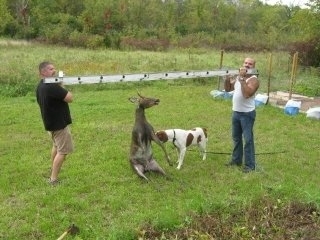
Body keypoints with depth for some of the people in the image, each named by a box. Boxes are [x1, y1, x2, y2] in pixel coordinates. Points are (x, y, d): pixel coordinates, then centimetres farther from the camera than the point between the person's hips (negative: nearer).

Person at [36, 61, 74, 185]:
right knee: (63, 151, -3)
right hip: (59, 123, -10)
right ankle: (53, 179, -2)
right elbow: (70, 98, -21)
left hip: (51, 122, 10)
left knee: (56, 146, 28)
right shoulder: (52, 86, -26)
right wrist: (61, 87, -8)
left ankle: (53, 169, 45)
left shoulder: (40, 86, 6)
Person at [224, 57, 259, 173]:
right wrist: (227, 77, -6)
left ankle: (250, 165, 4)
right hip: (236, 112, 8)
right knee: (236, 137, 18)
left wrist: (242, 78, -29)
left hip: (247, 114, -8)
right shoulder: (238, 77, 9)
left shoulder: (254, 80, -15)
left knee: (248, 139, -4)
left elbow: (247, 94, -30)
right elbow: (227, 89, 11)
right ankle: (236, 160, 32)